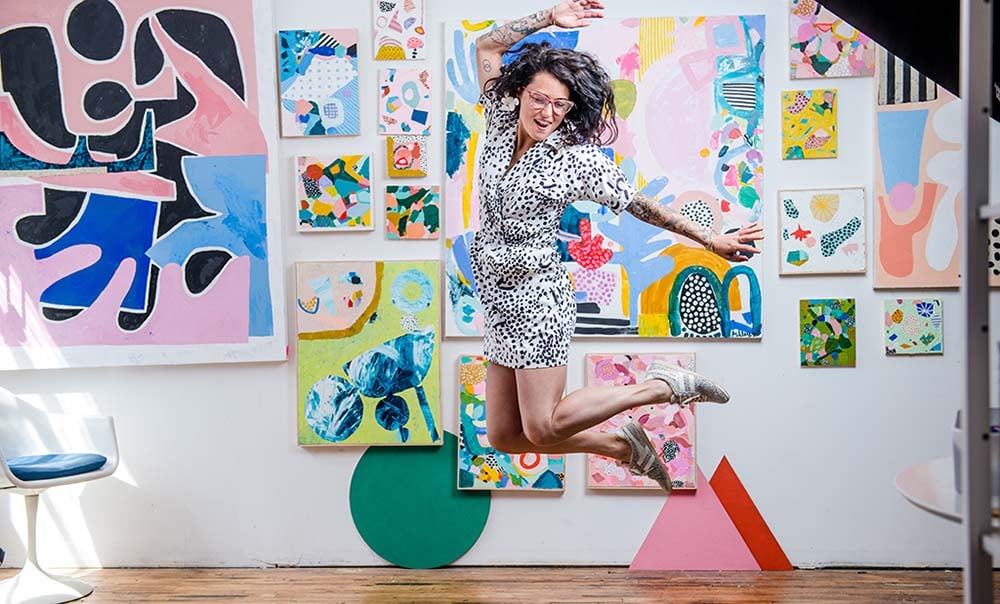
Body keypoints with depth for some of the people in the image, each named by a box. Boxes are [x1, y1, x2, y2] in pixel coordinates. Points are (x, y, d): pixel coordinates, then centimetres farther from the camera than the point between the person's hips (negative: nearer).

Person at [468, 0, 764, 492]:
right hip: (498, 301, 7)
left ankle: (663, 386, 8)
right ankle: (624, 447, 25)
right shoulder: (502, 125, 4)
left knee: (542, 428, -8)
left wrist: (711, 239, 1)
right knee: (504, 436, 8)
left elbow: (640, 206, -1)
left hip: (536, 296, -6)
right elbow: (487, 46, 11)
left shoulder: (576, 157, -10)